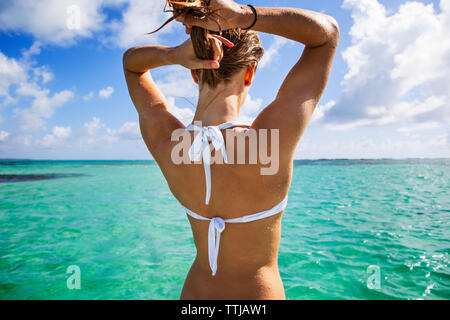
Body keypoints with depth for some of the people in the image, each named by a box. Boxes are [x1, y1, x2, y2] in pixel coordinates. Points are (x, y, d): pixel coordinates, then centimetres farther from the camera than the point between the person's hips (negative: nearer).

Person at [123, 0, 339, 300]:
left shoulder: (165, 139, -19)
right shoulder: (270, 141, -30)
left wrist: (173, 55, -21)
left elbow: (131, 61, 0)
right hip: (259, 292, -3)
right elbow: (328, 31, -18)